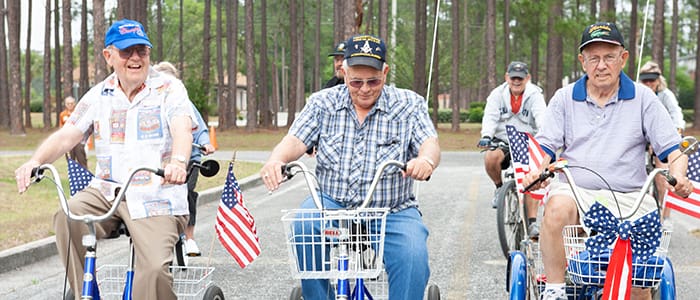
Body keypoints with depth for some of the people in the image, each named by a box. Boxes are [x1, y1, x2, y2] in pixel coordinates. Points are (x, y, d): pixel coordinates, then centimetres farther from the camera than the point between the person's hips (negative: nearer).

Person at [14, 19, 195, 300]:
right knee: (68, 218, -28)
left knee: (154, 269, -25)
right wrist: (35, 161, -19)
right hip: (107, 190, 4)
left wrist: (178, 162, -42)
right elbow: (66, 135, 2)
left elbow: (182, 129, -19)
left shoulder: (169, 89, -1)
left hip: (156, 196, -4)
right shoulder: (98, 95, 10)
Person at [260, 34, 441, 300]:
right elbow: (296, 140, -4)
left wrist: (426, 160, -37)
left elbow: (429, 144, -11)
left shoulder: (409, 104, 2)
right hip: (332, 205, 1)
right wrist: (276, 160, -29)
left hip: (391, 212, -1)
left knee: (413, 257, -29)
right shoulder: (322, 103, 6)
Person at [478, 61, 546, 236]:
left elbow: (541, 116, -18)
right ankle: (500, 187, 0)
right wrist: (486, 136, -30)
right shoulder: (498, 94, 2)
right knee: (490, 158, -32)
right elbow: (490, 117, -9)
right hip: (502, 141, 1)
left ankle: (532, 223, -13)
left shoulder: (534, 95, -2)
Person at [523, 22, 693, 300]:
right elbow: (545, 144, 7)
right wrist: (537, 170, -16)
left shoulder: (643, 98, 9)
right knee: (557, 209, -37)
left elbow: (672, 147, 5)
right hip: (575, 191, 1)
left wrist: (679, 175, -17)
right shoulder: (564, 98, 12)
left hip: (627, 198, 0)